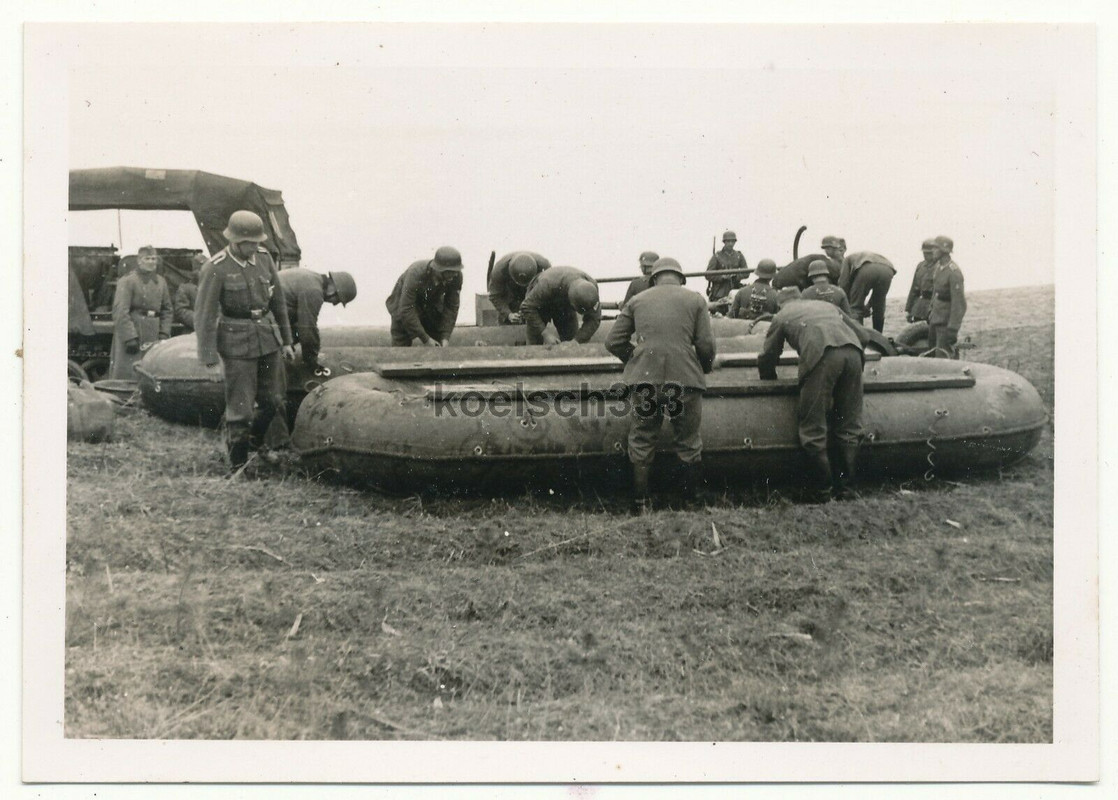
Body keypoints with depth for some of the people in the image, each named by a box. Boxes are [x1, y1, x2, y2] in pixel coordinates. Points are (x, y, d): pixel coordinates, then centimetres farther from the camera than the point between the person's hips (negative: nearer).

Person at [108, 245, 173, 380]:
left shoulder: (161, 282, 14)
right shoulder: (127, 281, -6)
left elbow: (167, 310, 17)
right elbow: (120, 312, -12)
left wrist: (164, 334, 4)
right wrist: (130, 337, -18)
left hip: (153, 338, 6)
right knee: (128, 374, -5)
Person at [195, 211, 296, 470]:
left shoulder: (264, 257, 1)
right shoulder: (215, 269, -14)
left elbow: (278, 301, 11)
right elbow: (204, 315, -12)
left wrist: (286, 340, 12)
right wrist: (209, 359, -13)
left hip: (268, 338, 6)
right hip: (237, 344, -5)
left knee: (274, 400, 14)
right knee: (239, 407, -1)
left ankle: (256, 441, 41)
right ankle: (238, 465, 14)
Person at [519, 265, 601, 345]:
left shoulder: (591, 287, -33)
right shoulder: (549, 284, -44)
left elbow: (593, 319, -26)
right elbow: (527, 307, -35)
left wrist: (576, 342, -37)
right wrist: (545, 334, -39)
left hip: (564, 304, 3)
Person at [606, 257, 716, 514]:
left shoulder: (637, 300, 13)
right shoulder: (695, 299, 9)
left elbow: (613, 342, 9)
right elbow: (706, 345, 1)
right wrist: (705, 368, 21)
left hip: (644, 380, 1)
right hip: (685, 378, -1)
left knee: (642, 442, 11)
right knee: (689, 444, 11)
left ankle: (640, 503, 13)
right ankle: (691, 501, 16)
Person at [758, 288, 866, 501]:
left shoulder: (782, 316, 26)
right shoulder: (827, 306, 37)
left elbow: (766, 358, 26)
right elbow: (861, 334, 31)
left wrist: (769, 377, 44)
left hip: (822, 355, -5)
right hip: (852, 352, 5)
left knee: (813, 428, 3)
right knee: (849, 426, 13)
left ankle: (823, 491, 5)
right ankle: (844, 487, 16)